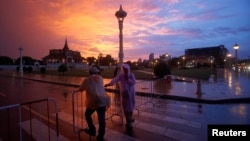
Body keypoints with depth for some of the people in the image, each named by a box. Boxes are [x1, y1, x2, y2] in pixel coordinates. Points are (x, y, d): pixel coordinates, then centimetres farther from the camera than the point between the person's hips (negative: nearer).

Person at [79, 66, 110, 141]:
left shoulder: (86, 80, 4)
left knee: (87, 114, 25)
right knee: (102, 119, 10)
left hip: (92, 102, -2)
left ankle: (92, 130, 32)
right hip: (103, 101, 2)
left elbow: (80, 89, 14)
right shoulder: (100, 78, 11)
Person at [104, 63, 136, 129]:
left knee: (131, 106, 15)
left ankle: (130, 119, 38)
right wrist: (109, 84, -42)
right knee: (126, 107, -3)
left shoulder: (131, 75, 1)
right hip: (125, 93, -3)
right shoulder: (120, 75, -8)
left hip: (131, 92, 4)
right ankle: (128, 122, 8)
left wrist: (128, 79, -19)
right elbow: (115, 79, -25)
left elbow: (133, 82, -9)